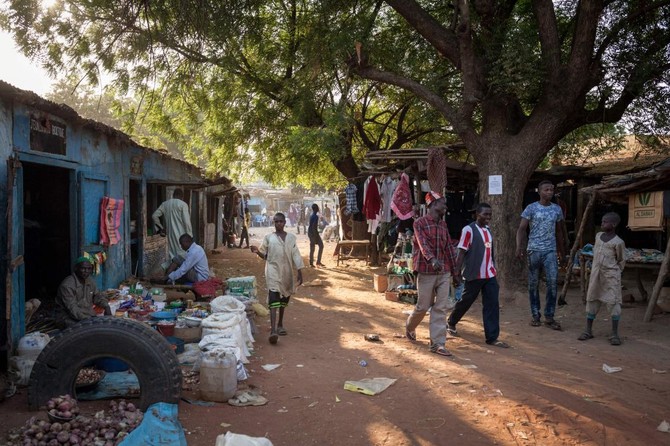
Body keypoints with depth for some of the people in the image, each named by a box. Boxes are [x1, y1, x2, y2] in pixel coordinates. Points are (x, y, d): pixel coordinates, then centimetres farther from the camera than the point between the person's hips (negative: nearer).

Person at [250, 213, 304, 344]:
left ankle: (280, 324, 32)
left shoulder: (291, 238, 6)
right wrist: (257, 251, -15)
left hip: (286, 272, 3)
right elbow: (264, 255, 6)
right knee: (273, 300, -14)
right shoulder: (268, 237, 2)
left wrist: (299, 272, 0)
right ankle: (273, 330, -22)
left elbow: (295, 256, 4)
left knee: (284, 298, 14)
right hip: (273, 271, -3)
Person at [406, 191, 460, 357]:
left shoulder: (443, 224, 12)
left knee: (440, 308, 1)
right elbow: (423, 244, -23)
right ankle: (410, 327, 35)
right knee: (423, 306, 6)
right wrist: (432, 259, -41)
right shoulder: (420, 223, -7)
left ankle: (437, 343, 6)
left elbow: (449, 248, 14)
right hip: (426, 272, -5)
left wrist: (454, 272, 14)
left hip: (444, 272, 5)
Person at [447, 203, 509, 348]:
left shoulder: (488, 230, 12)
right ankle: (451, 323, 33)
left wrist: (494, 270, 18)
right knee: (466, 301, 9)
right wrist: (456, 272, -17)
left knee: (492, 305, 1)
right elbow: (461, 252, -13)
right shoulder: (468, 230, -11)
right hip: (474, 275, -6)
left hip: (490, 275, 6)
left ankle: (492, 337, 5)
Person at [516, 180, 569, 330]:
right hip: (534, 250, -2)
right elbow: (521, 229, -5)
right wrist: (519, 246, -18)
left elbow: (559, 231, 17)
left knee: (553, 282, -9)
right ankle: (535, 315, 15)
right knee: (533, 283, 5)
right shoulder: (531, 208, -2)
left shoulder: (557, 209, 9)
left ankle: (549, 316, 1)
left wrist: (562, 250, 17)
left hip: (550, 250, 2)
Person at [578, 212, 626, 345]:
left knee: (613, 302, -5)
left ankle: (614, 333, 2)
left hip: (611, 274, -5)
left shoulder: (618, 242, -8)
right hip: (595, 273, 5)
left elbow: (621, 261, 2)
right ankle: (588, 330, 14)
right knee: (592, 300, 7)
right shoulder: (598, 236, 8)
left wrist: (614, 274, 4)